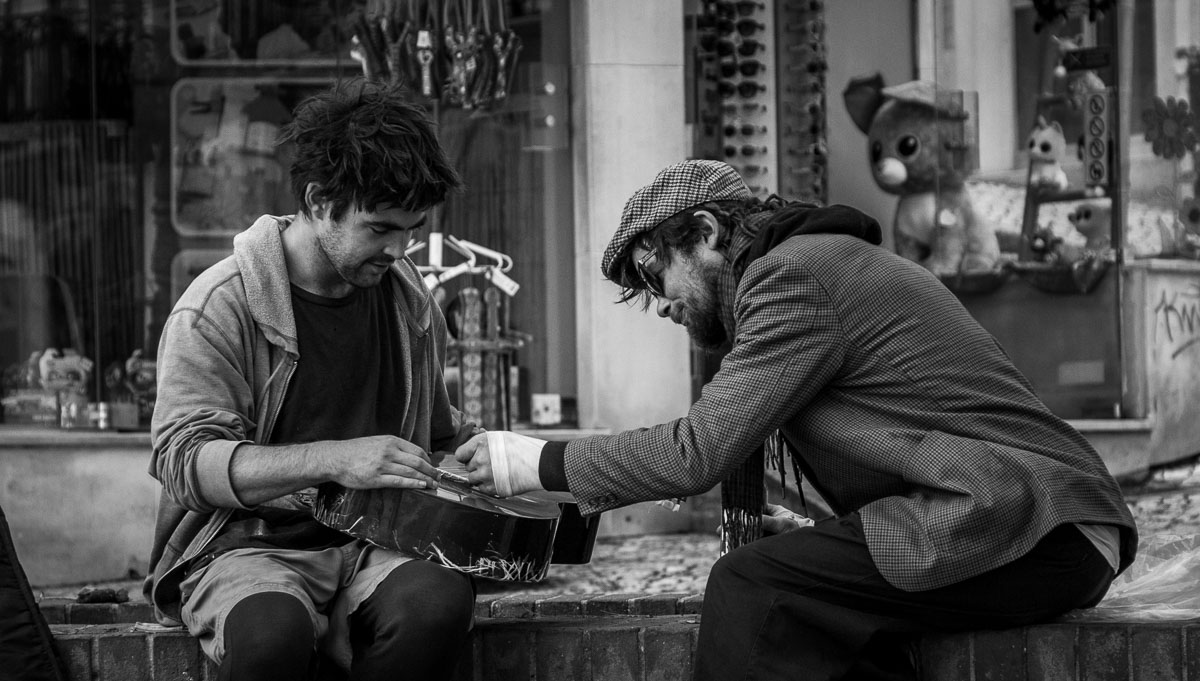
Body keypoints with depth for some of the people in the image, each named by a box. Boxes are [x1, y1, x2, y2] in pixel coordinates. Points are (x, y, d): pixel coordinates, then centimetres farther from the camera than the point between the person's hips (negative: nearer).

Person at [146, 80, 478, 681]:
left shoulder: (408, 299, 11)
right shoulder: (219, 306, -8)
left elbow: (442, 438, 27)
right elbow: (185, 462, -18)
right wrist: (332, 459, -29)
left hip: (373, 541, 5)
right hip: (247, 543, -4)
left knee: (440, 598, -31)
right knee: (272, 631, -39)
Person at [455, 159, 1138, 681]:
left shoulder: (795, 272, -5)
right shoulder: (837, 262, 25)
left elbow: (698, 450, -11)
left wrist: (545, 462, -1)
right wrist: (827, 539, 15)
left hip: (1029, 528, -10)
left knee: (751, 584, -15)